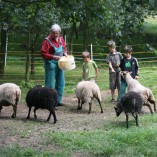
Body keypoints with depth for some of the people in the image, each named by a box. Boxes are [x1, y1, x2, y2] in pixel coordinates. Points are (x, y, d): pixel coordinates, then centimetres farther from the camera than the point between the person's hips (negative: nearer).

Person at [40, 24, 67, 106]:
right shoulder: (47, 41, -16)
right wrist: (53, 57, -26)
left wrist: (64, 53, 3)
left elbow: (64, 46, 23)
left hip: (60, 63, 8)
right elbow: (43, 53, -19)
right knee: (50, 84, -5)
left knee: (61, 82, 11)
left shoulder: (61, 38, 6)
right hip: (51, 64, -7)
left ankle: (58, 100, 20)